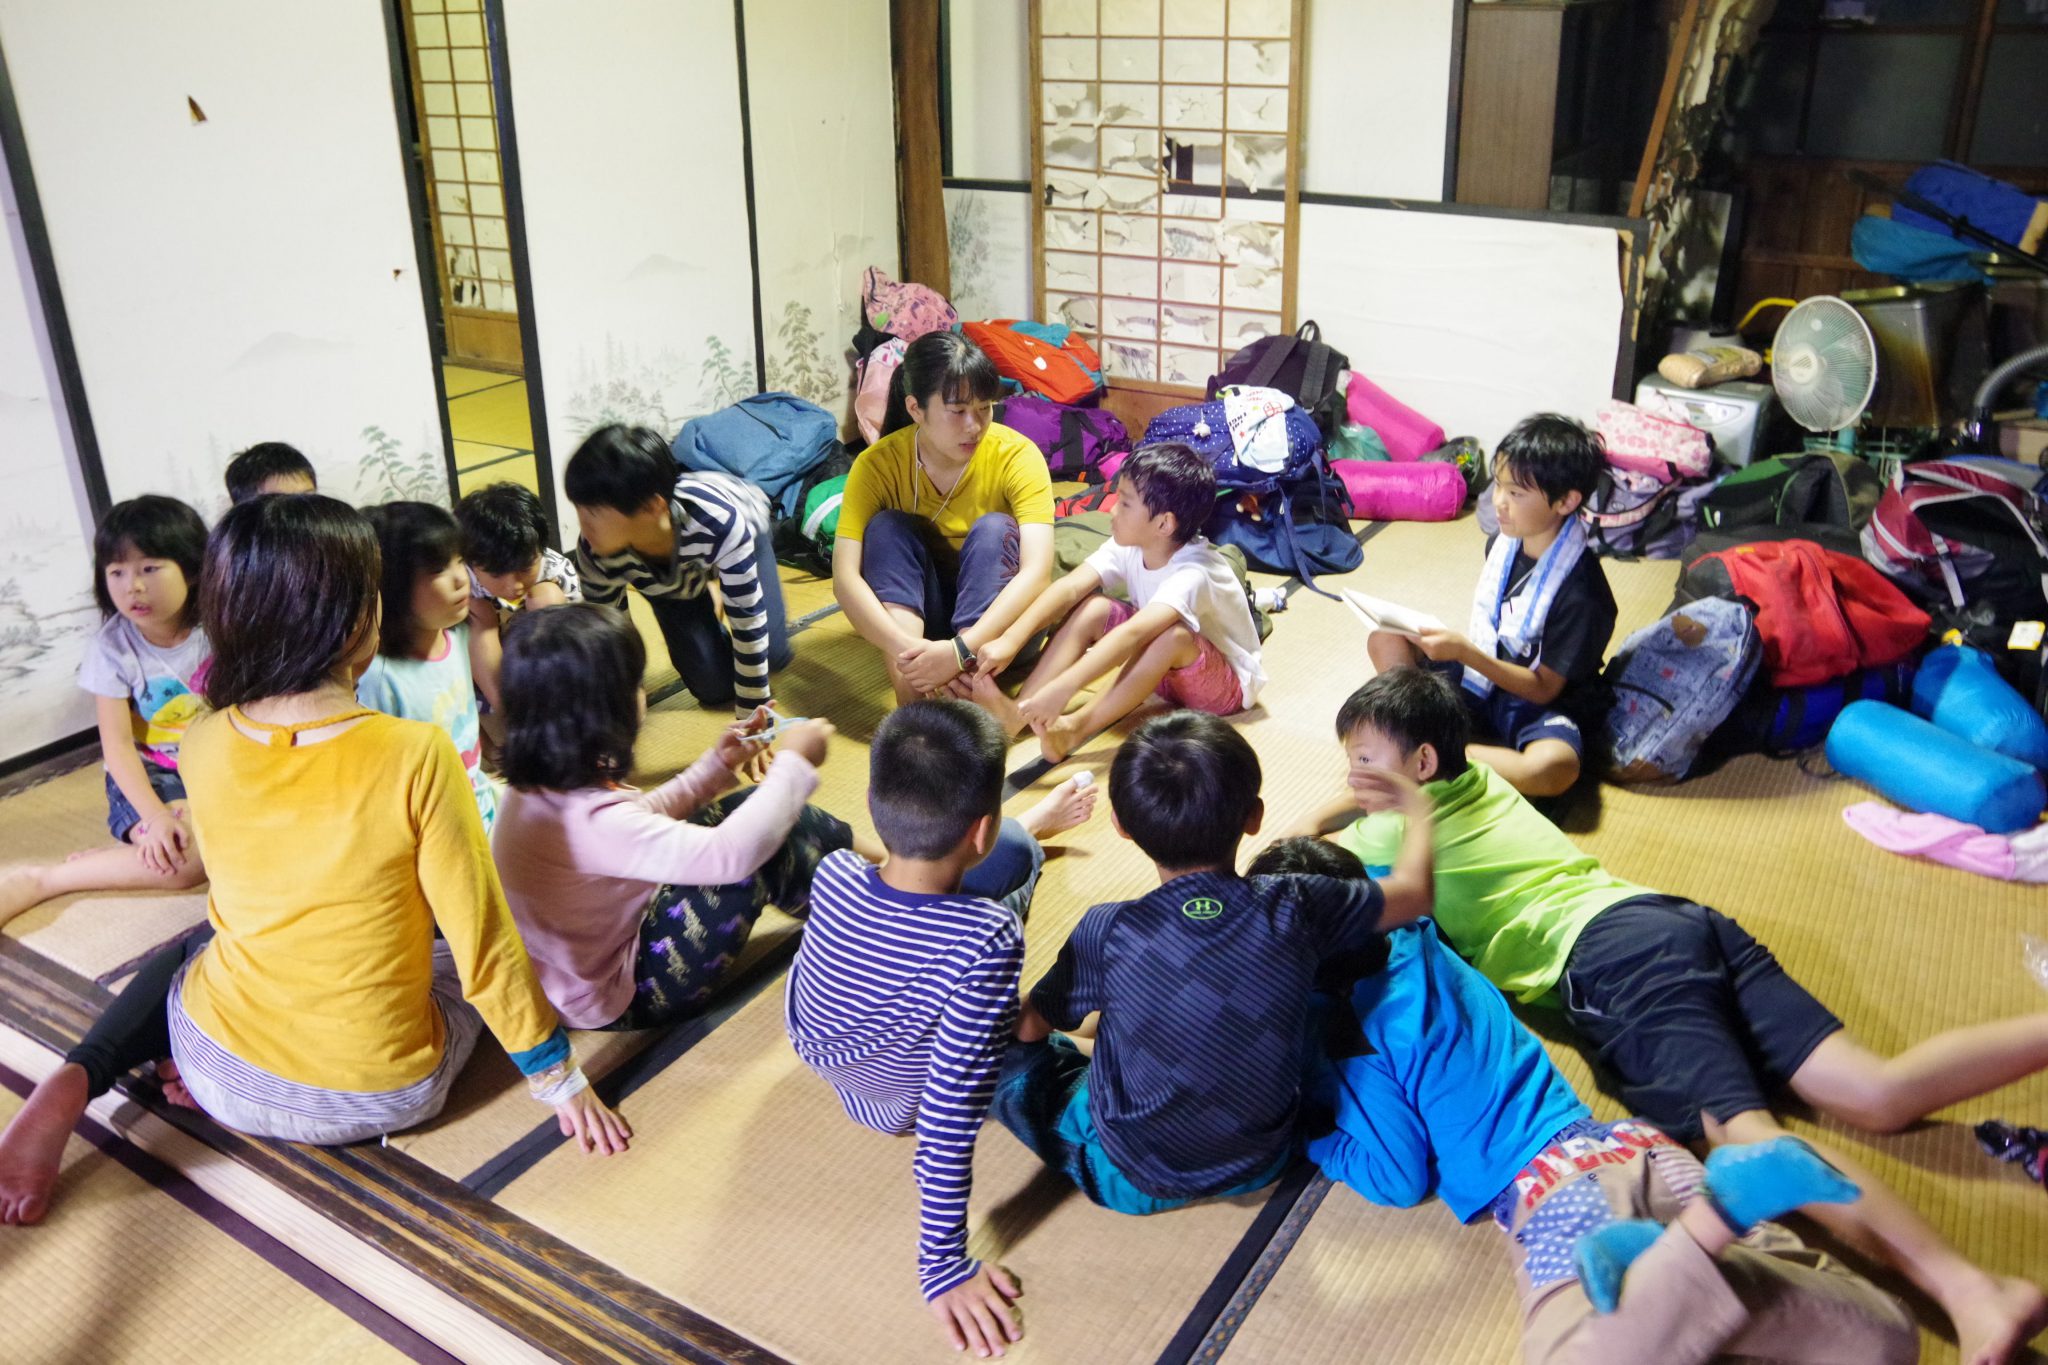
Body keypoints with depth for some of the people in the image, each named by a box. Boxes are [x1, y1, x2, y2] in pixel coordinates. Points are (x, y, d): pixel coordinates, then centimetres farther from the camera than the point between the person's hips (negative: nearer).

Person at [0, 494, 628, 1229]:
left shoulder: (203, 748, -9)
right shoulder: (416, 753, -23)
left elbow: (235, 914, 8)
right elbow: (482, 942, -17)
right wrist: (561, 1079, -5)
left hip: (230, 1082, 5)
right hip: (380, 1097, -4)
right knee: (460, 956, 27)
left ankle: (76, 1082, 9)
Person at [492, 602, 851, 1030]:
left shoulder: (544, 782, -8)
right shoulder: (588, 822, -36)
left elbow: (639, 818, 10)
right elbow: (729, 854, -37)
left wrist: (718, 765, 3)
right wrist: (794, 764, -23)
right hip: (621, 997, -9)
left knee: (750, 808, 6)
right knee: (759, 846, -15)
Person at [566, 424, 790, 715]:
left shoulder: (721, 522, -48)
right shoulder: (595, 552, -38)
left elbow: (748, 621, -37)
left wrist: (751, 714, -31)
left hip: (745, 529, -1)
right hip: (668, 577, 1)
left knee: (773, 655, -11)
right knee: (714, 686, -8)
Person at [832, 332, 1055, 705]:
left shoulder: (1016, 455, -20)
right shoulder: (877, 464, -17)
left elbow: (1037, 571, -32)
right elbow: (844, 576, -28)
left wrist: (960, 650, -46)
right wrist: (905, 647, -46)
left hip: (996, 616, -1)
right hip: (910, 612, 1)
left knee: (994, 529, -27)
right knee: (887, 527, -23)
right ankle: (911, 703, -39)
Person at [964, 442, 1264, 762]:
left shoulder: (1193, 573, -33)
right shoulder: (1129, 545, -13)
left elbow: (1133, 633, -47)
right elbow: (1070, 588, -21)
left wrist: (1063, 688, -57)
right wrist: (1010, 640, -35)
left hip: (1227, 684, -7)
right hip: (1164, 668, 7)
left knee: (1173, 633, -37)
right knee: (1093, 608, -14)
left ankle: (1075, 727, -36)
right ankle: (1019, 712, -26)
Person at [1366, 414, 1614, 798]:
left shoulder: (1580, 593, -24)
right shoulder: (1504, 540, -4)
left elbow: (1543, 688, -20)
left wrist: (1465, 652, -28)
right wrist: (1458, 646, -4)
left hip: (1538, 706, -7)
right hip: (1480, 677, 7)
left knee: (1555, 767, -39)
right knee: (1385, 640, -6)